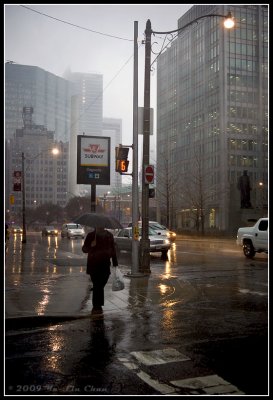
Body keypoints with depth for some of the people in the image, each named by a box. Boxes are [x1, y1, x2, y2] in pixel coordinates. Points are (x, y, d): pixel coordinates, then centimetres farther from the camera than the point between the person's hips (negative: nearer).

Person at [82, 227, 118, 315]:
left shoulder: (109, 235, 8)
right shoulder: (91, 235, -2)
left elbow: (113, 249, 14)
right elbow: (84, 249, -3)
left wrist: (115, 262, 10)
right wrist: (91, 246, -25)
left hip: (105, 265, 3)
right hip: (94, 265, -3)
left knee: (100, 285, 3)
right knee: (97, 285, -7)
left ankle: (97, 306, 17)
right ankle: (96, 307, 1)